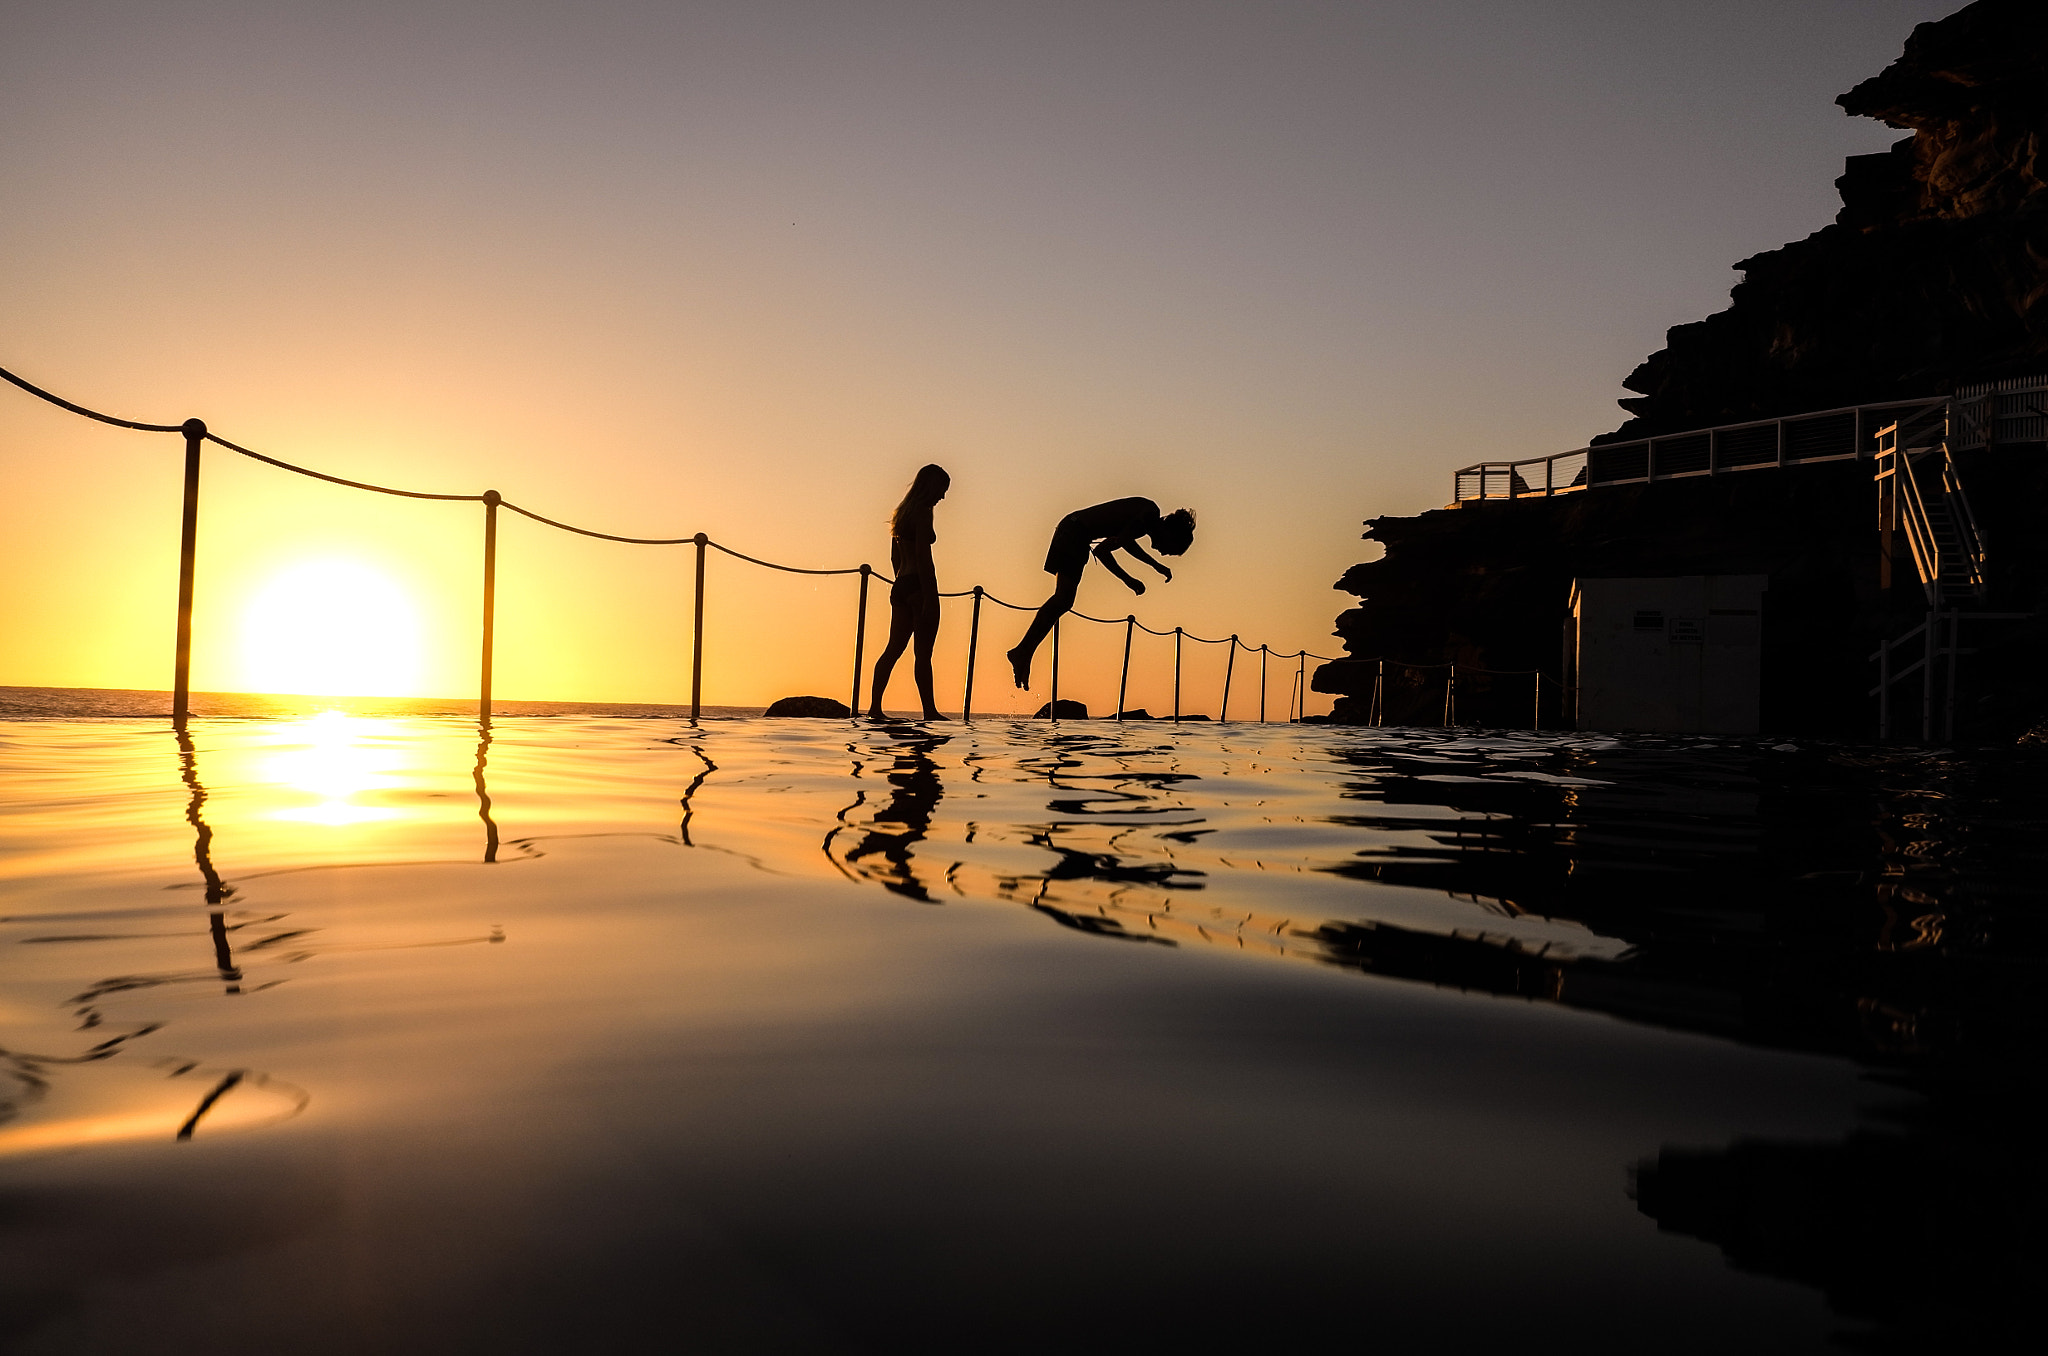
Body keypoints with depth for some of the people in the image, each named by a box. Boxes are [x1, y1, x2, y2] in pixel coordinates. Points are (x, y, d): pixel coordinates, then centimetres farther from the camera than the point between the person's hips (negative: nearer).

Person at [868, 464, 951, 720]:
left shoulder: (902, 512, 17)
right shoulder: (922, 512, -9)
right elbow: (923, 557, -17)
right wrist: (930, 597, -19)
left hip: (900, 586, 9)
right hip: (919, 586, -9)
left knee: (894, 648, 7)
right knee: (923, 652, -5)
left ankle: (875, 706, 3)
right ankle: (929, 711, 0)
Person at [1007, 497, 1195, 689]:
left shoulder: (1151, 513, 10)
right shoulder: (1149, 518, -18)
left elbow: (1126, 540, 29)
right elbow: (1102, 550, -22)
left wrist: (1156, 565, 28)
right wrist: (1129, 580, -14)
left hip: (1073, 532, 10)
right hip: (1074, 534, -10)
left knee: (1064, 599, 7)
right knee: (1064, 599, -13)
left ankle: (1023, 653, 6)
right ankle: (1022, 652, -15)